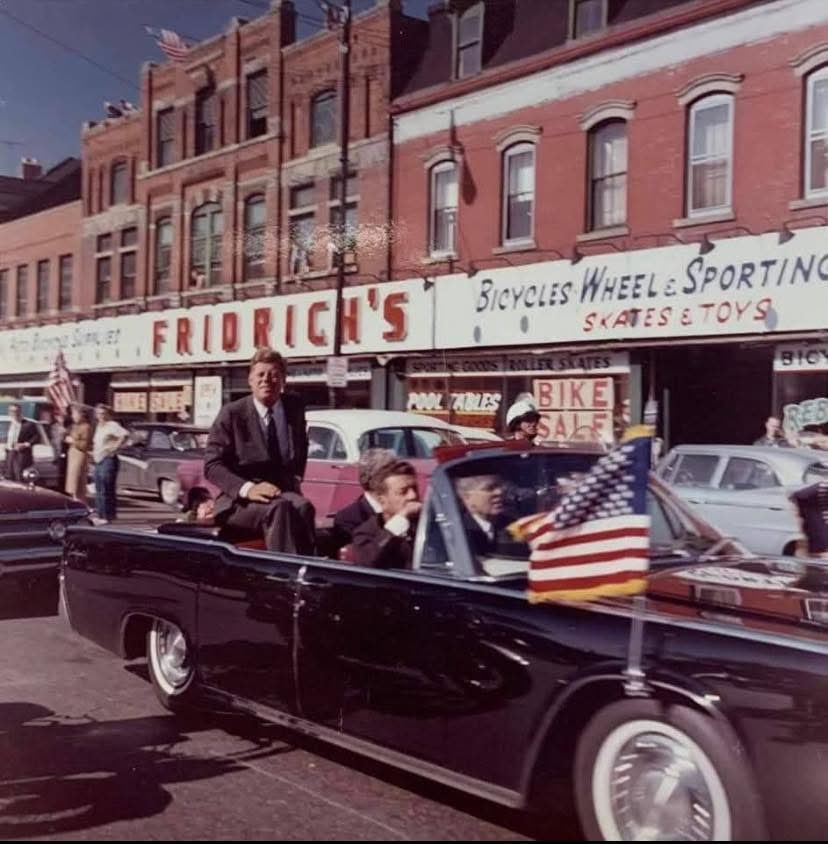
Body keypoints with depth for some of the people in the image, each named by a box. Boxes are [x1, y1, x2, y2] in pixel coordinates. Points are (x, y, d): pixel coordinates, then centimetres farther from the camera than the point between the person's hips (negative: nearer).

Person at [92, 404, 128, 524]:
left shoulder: (112, 425, -10)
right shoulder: (99, 426, 18)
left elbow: (125, 434, -27)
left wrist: (115, 447, -23)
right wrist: (94, 452, 20)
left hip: (108, 460, -9)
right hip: (98, 460, 9)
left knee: (106, 490, -10)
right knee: (99, 490, 11)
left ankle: (107, 516, -8)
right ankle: (101, 515, 17)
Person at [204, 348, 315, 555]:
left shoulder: (295, 406, 10)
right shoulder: (231, 413, -2)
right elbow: (212, 465, -7)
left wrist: (295, 478, 11)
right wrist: (247, 488, -23)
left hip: (281, 492, 3)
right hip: (238, 499, -3)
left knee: (303, 506, -32)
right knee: (279, 508, -35)